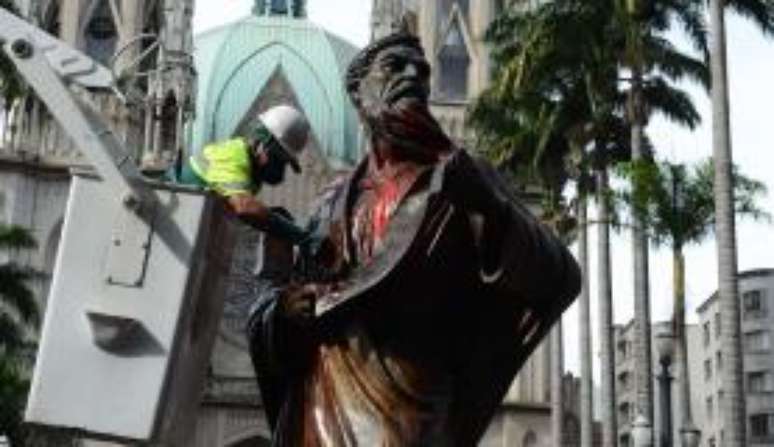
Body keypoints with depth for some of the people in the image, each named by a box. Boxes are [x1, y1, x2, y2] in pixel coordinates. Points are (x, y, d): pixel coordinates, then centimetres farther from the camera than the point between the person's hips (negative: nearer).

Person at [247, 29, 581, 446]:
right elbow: (264, 310, 16)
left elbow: (557, 279, -4)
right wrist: (287, 308, -7)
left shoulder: (462, 183, 7)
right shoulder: (336, 202, 16)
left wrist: (481, 198, -17)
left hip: (408, 408, -3)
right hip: (321, 407, 4)